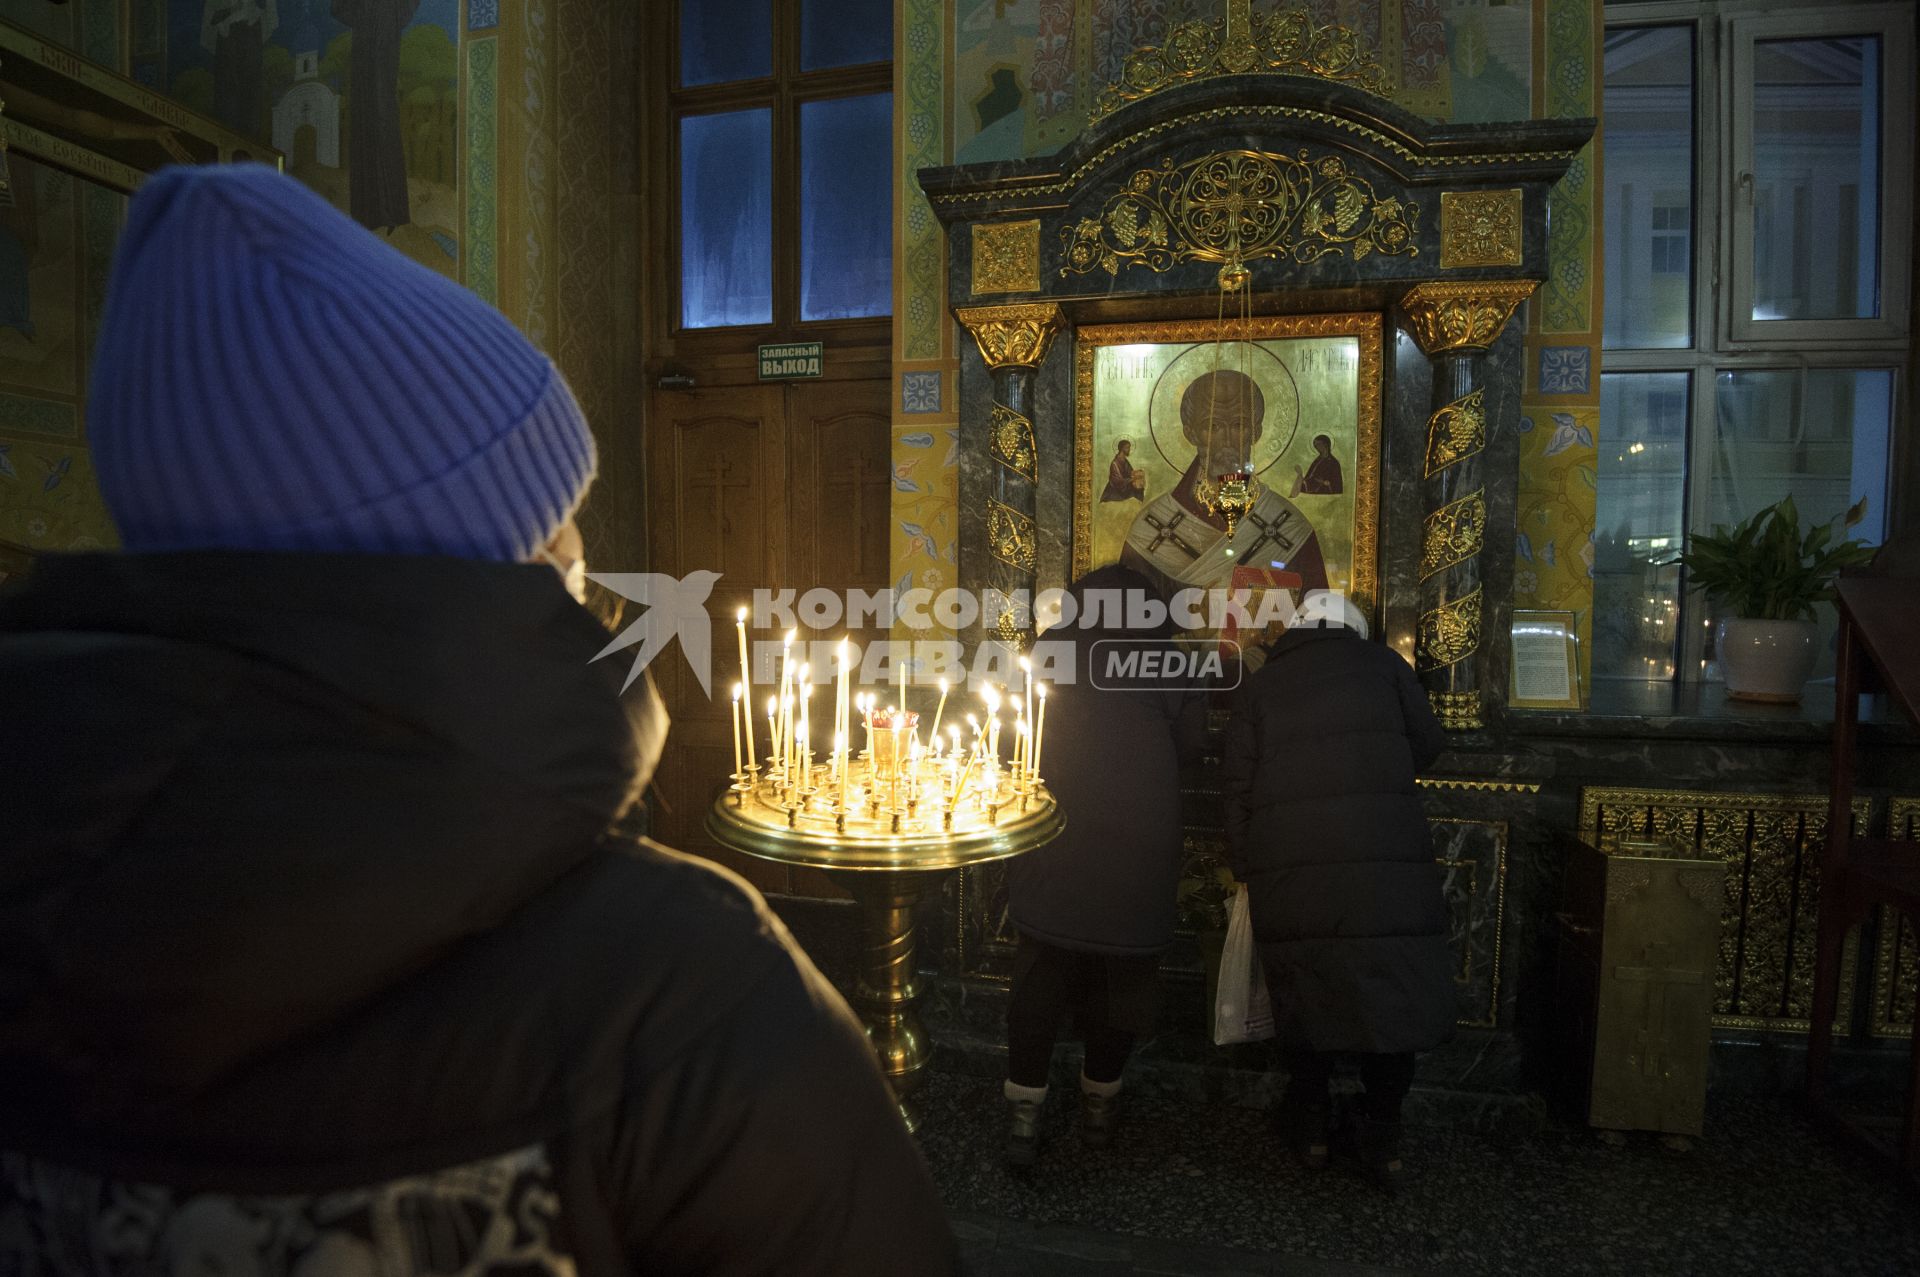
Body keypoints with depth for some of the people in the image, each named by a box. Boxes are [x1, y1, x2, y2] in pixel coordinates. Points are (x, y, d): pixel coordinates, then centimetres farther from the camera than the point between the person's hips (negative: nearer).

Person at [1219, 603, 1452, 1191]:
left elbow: (1236, 786, 7)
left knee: (1305, 987, 10)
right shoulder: (1381, 662, 10)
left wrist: (1246, 868, 14)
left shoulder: (1258, 687, 11)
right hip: (1386, 860, -1)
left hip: (1289, 871, 1)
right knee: (1391, 986, 10)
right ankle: (1382, 1133, 18)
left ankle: (1309, 1123, 22)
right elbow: (1427, 742, 13)